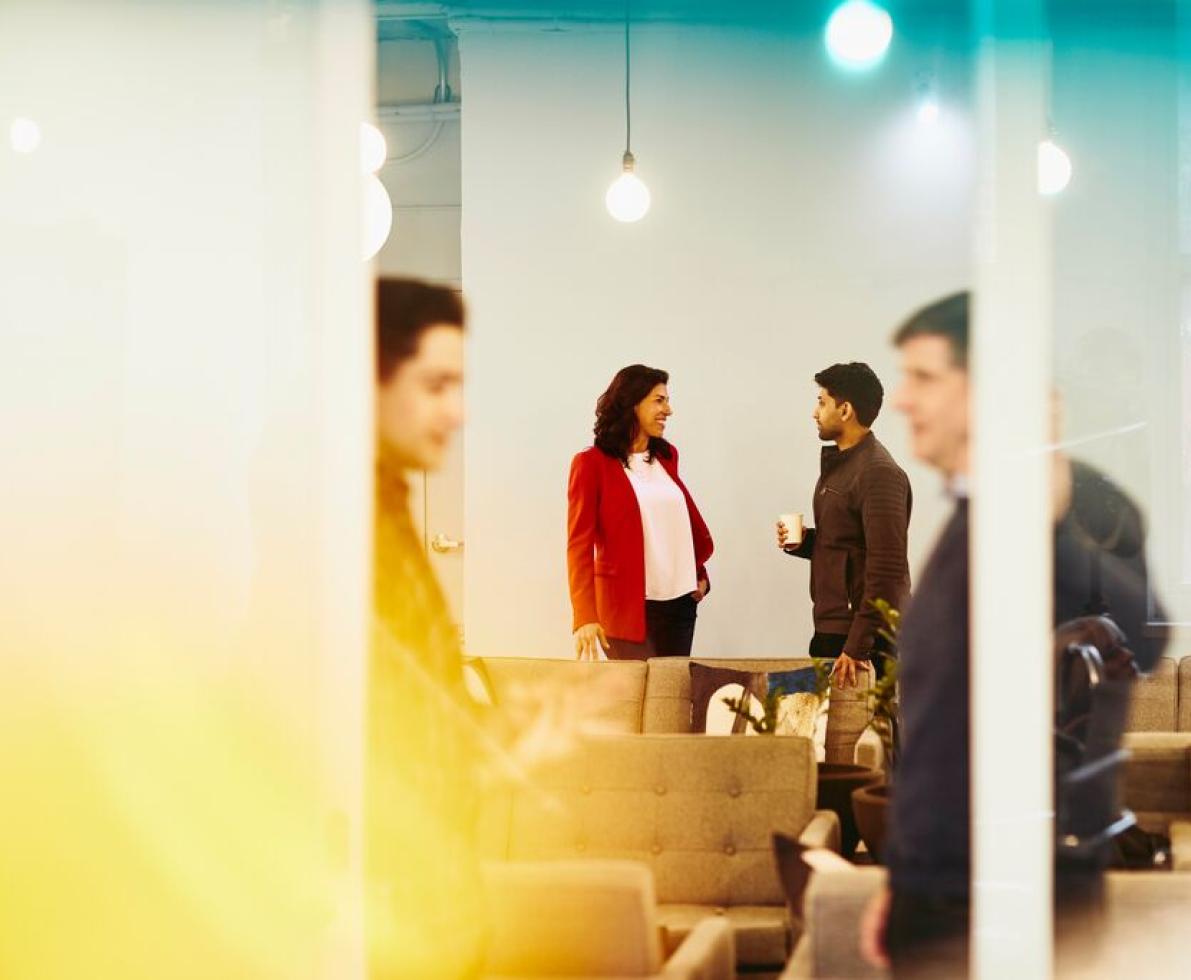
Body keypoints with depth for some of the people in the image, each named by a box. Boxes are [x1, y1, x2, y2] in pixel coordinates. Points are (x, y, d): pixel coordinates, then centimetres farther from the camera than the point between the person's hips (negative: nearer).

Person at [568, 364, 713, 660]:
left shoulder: (665, 456, 12)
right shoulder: (592, 463, -6)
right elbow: (579, 543, -10)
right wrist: (585, 617, -20)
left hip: (680, 602, 6)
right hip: (629, 606, -5)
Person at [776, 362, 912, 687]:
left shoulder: (879, 472, -15)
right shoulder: (837, 463, 16)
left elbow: (886, 569, -20)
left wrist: (857, 646, -23)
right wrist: (802, 542, 5)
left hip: (864, 637, -9)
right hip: (831, 629, 9)